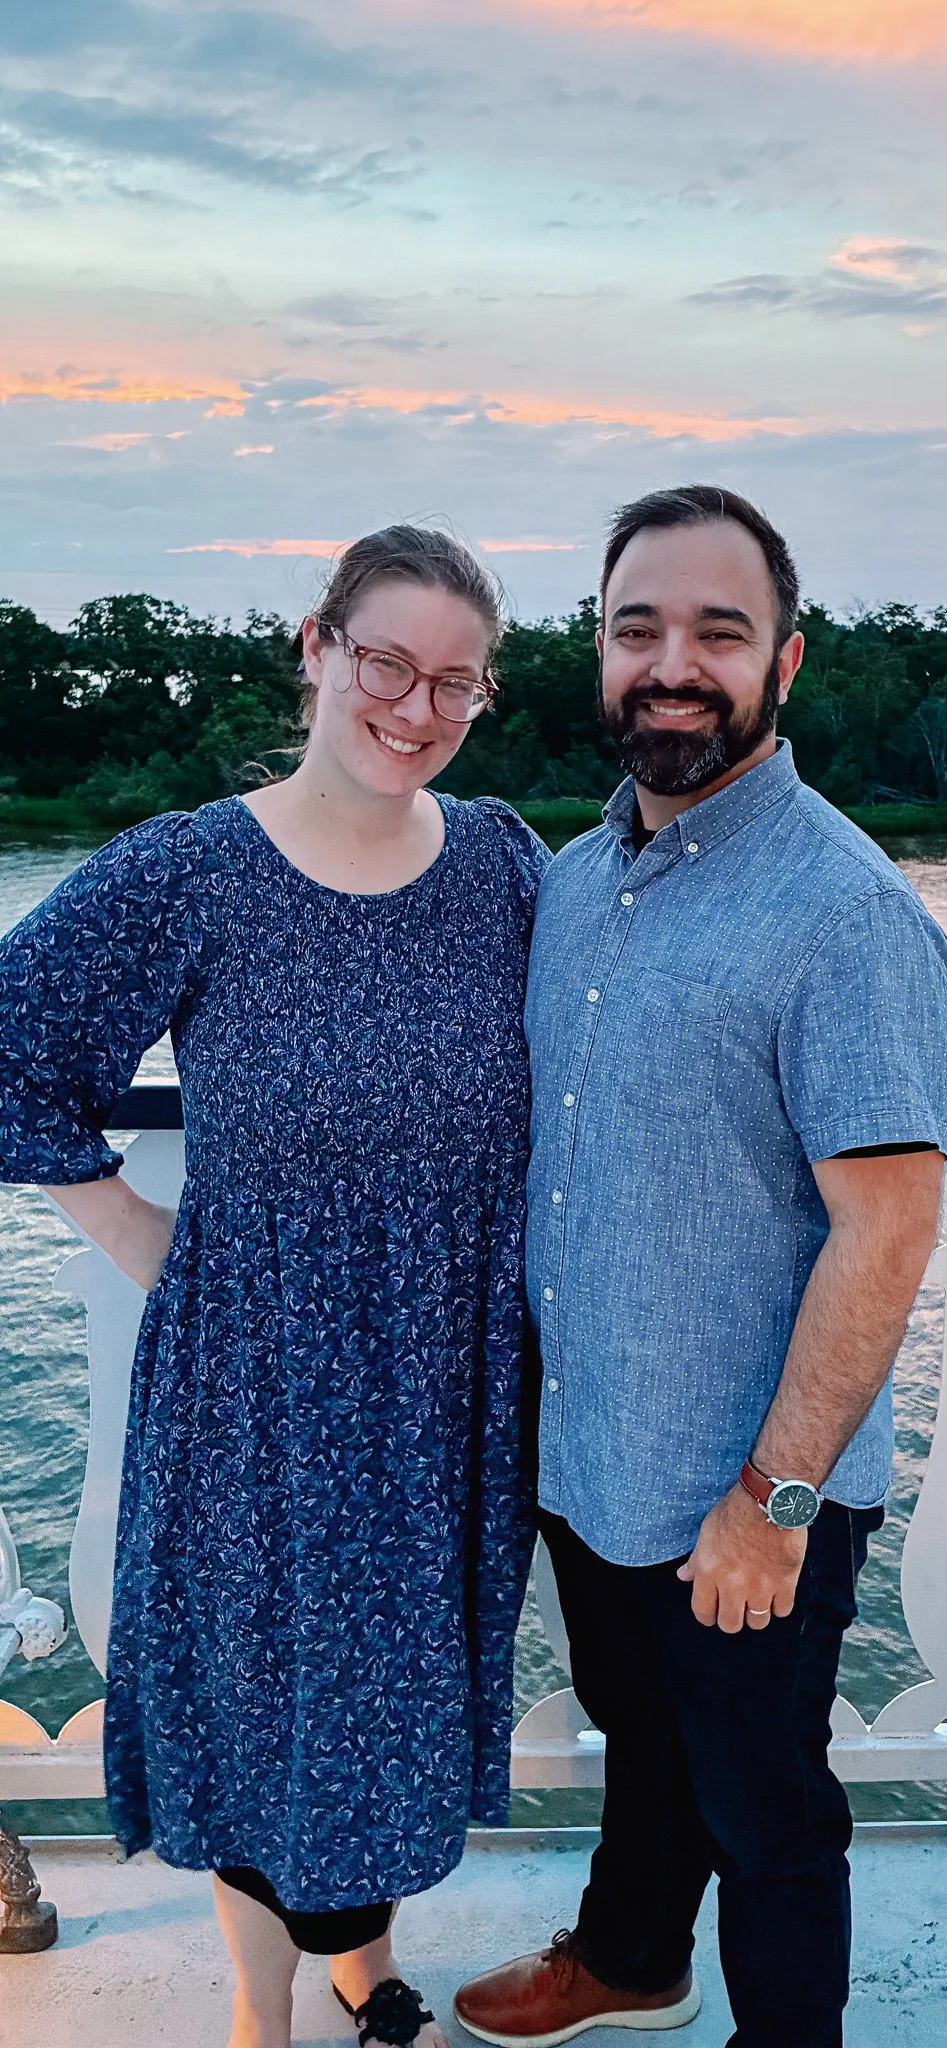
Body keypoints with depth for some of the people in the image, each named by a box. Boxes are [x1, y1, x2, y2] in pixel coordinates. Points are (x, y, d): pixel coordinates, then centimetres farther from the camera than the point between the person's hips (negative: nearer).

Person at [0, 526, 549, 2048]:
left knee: (411, 1672, 20)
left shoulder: (502, 862, -3)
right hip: (260, 1373, -3)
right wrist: (147, 1242, -6)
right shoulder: (184, 876, -14)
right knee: (264, 1683, 14)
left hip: (453, 1379, 3)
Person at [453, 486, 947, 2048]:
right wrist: (518, 1387, 12)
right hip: (580, 1457, 7)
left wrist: (774, 1496, -20)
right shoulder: (572, 879, 3)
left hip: (747, 1502, -7)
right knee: (638, 1735, 29)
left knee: (762, 1807, 15)